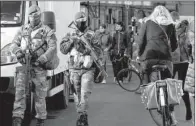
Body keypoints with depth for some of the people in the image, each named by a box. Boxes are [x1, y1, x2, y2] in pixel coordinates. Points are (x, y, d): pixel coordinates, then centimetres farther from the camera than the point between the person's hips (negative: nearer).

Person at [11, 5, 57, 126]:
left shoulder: (47, 31, -1)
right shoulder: (24, 29, 14)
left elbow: (52, 48, -11)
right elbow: (14, 44, 13)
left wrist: (40, 60, -23)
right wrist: (19, 53, -10)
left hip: (39, 67, -3)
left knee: (40, 95, 3)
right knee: (20, 90, -11)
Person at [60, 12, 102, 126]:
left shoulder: (92, 35, 3)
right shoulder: (71, 35, 10)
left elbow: (98, 51, -2)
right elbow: (63, 50, 3)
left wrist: (86, 49, -17)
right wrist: (71, 41, -12)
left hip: (88, 70, -3)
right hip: (74, 69, 3)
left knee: (85, 94, -13)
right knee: (77, 94, 7)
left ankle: (83, 116, -8)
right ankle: (81, 115, 18)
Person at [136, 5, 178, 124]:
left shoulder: (148, 23, 13)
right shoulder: (170, 25, 16)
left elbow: (140, 41, 7)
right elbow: (174, 45, 17)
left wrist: (140, 55, 19)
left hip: (149, 55, -1)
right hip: (165, 57, 1)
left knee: (149, 82, 8)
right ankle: (171, 112, -1)